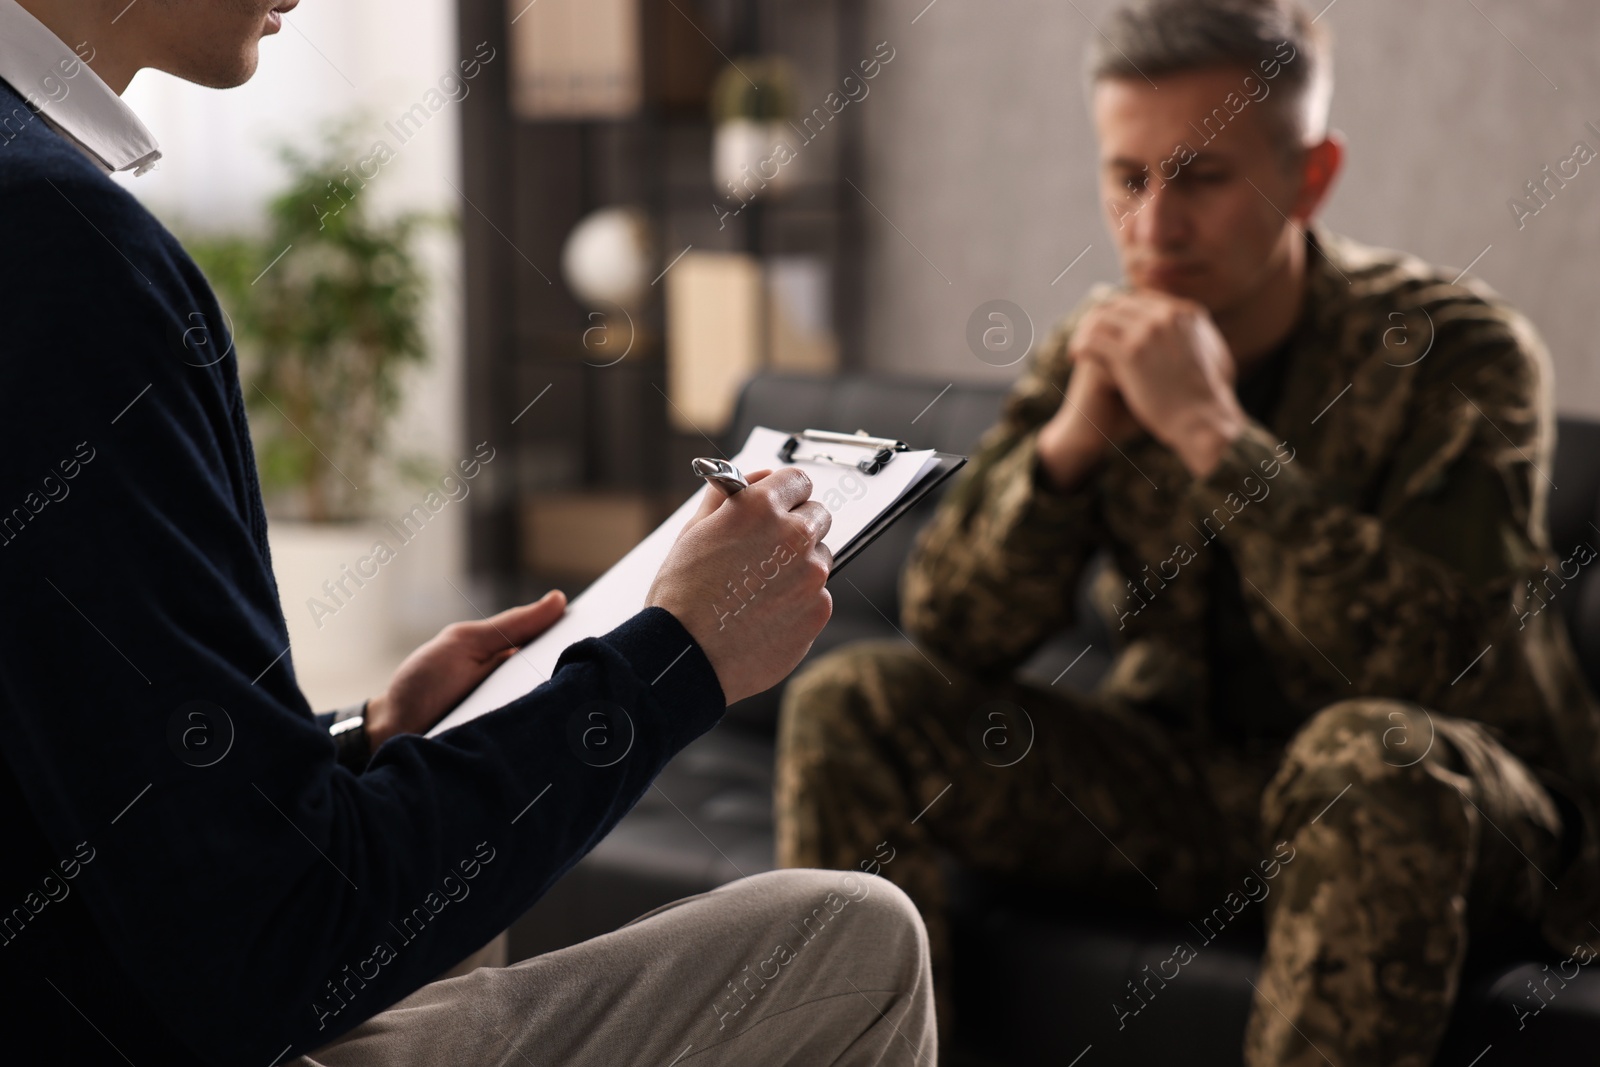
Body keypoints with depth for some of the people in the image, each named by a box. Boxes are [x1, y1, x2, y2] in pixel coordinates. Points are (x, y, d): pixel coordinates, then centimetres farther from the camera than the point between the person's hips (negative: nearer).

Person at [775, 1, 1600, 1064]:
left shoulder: (1456, 349, -14)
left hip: (1443, 803, -4)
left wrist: (1212, 431, -29)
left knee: (1371, 755, -39)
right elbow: (948, 631, -4)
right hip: (1184, 771, 5)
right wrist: (1071, 438, -20)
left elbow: (1429, 664, -28)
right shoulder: (1102, 347, 0)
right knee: (851, 702, -10)